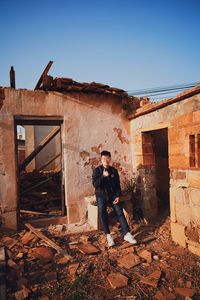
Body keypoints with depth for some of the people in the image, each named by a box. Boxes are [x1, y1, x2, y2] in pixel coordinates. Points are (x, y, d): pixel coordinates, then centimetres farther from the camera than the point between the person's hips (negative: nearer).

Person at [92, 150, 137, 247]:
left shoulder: (114, 171, 6)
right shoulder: (97, 170, -1)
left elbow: (117, 185, 7)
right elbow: (95, 184, -11)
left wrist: (118, 196, -5)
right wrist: (103, 176, -22)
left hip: (112, 194, 2)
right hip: (101, 195, -2)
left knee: (119, 211, -13)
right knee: (102, 212, -21)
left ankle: (127, 234, -10)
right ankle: (108, 236, -13)